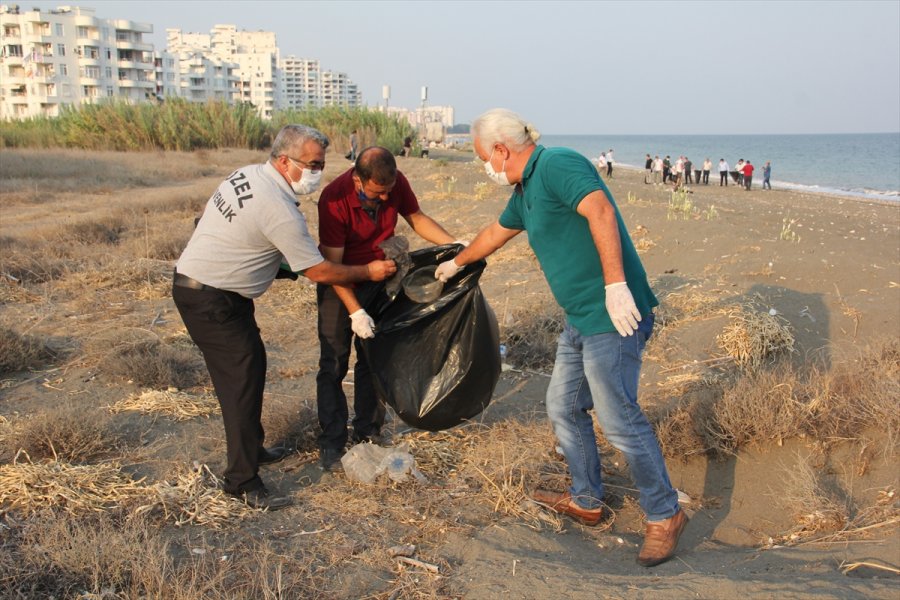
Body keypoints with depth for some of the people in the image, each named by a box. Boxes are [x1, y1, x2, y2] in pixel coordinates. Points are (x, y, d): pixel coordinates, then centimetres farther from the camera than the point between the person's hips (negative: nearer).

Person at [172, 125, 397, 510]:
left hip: (194, 282, 10)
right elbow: (318, 272, -15)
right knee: (242, 377, -10)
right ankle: (243, 481, -4)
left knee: (250, 364, 17)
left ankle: (251, 449, 32)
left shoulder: (247, 174, 5)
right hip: (210, 300, -10)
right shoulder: (280, 210, -23)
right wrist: (369, 272, -3)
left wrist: (281, 261, 17)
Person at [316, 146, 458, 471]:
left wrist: (454, 244, -13)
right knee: (334, 363, -4)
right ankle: (331, 443, 5)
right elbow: (332, 264, -25)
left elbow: (417, 218, 1)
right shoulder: (335, 199, -29)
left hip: (379, 278, 4)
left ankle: (368, 432, 21)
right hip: (340, 282, -4)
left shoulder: (396, 183, -16)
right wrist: (355, 312, -29)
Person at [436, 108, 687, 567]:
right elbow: (495, 233, 35)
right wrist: (456, 263, 50)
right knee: (563, 408, 16)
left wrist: (615, 285, -32)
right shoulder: (525, 192, 18)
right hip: (580, 318, 11)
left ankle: (664, 515, 11)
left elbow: (600, 210, -27)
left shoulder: (556, 165, -13)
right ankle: (586, 501, 31)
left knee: (618, 419, -6)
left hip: (612, 316, -10)